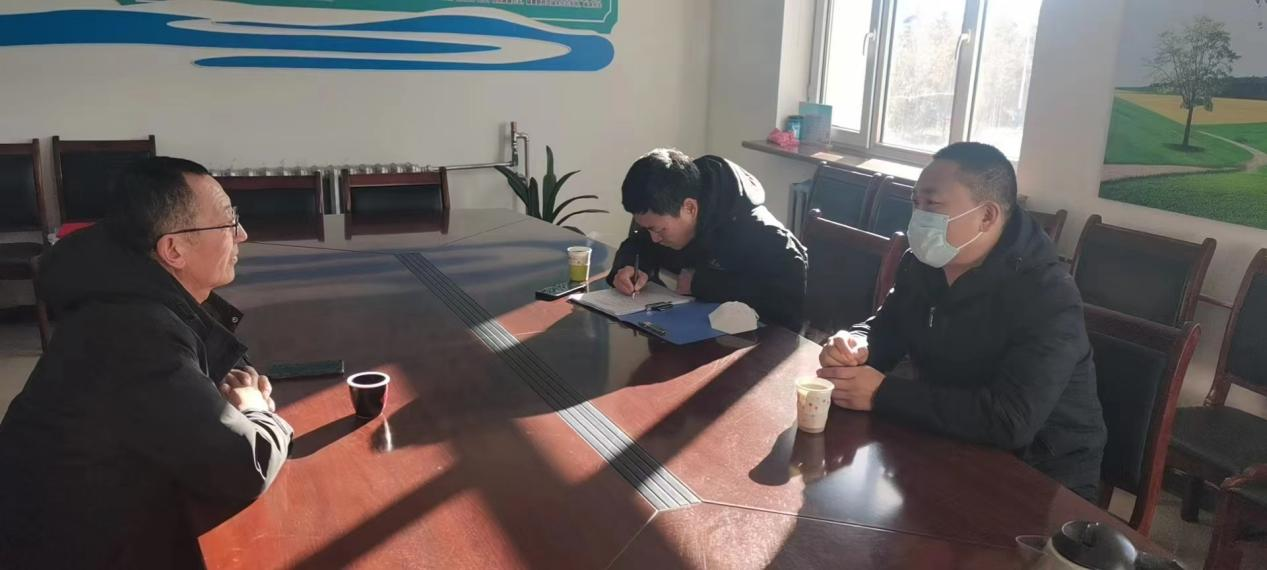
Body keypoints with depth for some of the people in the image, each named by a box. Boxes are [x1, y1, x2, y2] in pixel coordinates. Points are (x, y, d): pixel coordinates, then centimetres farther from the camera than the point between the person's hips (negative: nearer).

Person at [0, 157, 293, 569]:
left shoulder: (155, 299, -2)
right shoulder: (136, 331, -29)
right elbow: (245, 469, -30)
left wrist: (241, 403, -7)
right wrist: (257, 411, -10)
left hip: (118, 518, 8)